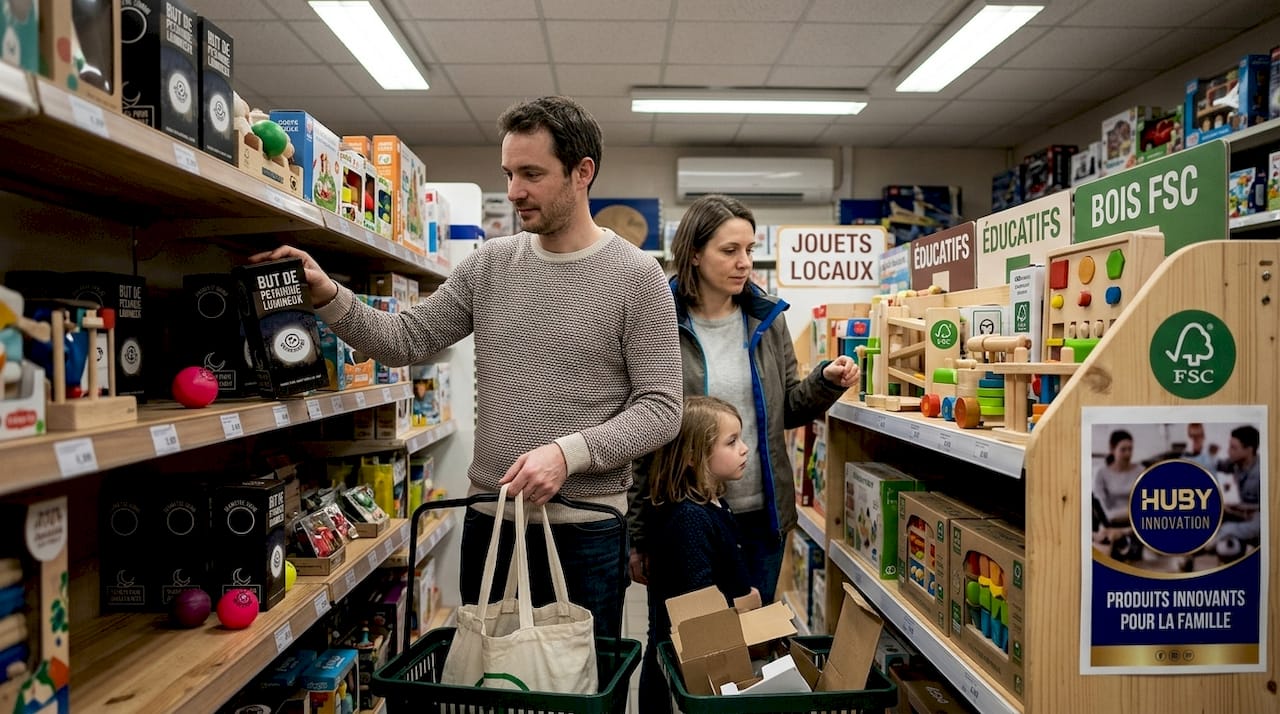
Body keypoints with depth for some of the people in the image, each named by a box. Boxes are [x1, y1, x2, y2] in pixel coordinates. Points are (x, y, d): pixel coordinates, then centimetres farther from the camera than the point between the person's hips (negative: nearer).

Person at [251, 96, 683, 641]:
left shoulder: (637, 276, -9)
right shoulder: (490, 264, 5)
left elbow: (660, 409, -12)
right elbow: (404, 342, 4)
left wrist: (568, 452, -23)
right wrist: (328, 296, -11)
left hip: (585, 529, -4)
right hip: (489, 518, 4)